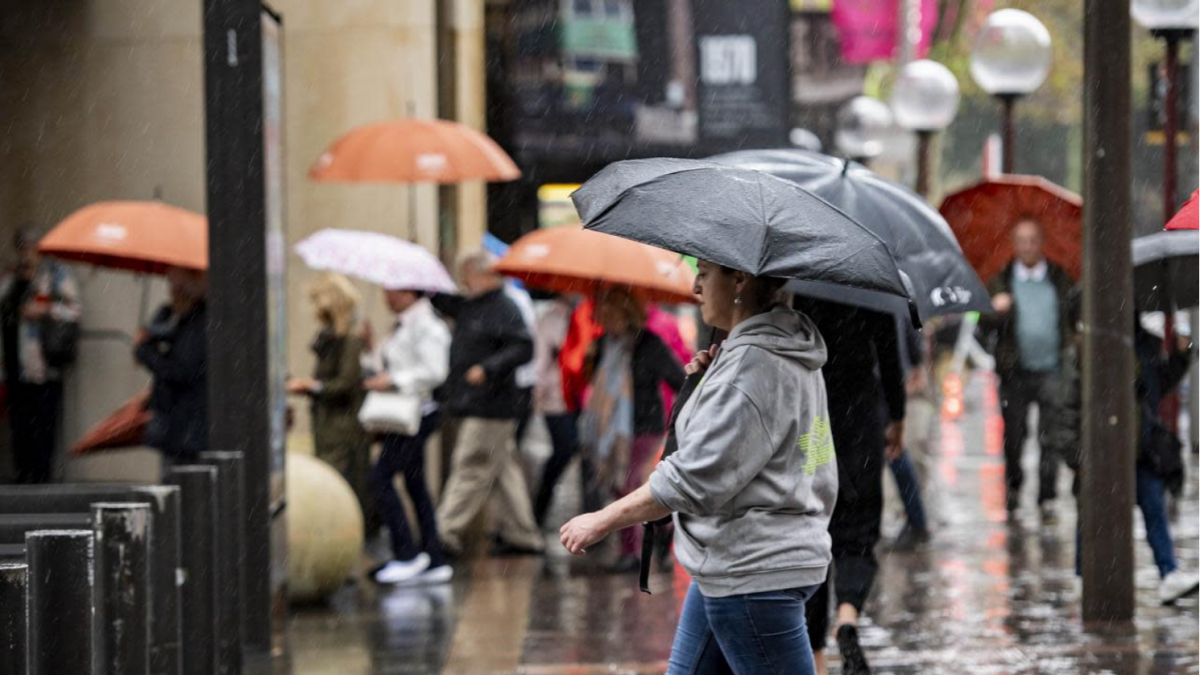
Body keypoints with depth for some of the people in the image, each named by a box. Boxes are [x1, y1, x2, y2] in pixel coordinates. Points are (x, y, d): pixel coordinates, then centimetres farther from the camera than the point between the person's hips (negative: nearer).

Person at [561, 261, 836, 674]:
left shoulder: (753, 365, -20)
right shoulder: (790, 355, 12)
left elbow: (695, 477, -24)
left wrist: (603, 521, -17)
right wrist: (711, 382, 9)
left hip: (754, 574, -11)